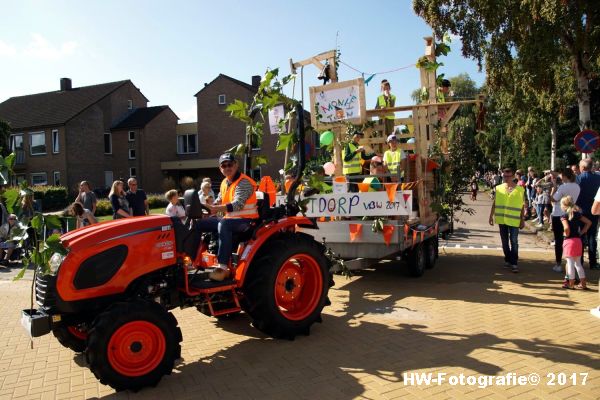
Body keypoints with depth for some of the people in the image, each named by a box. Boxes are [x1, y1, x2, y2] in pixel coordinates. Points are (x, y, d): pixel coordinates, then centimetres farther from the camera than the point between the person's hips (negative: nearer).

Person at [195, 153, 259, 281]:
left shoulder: (244, 182, -15)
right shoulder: (224, 183, 13)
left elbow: (237, 205, -28)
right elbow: (219, 201, 22)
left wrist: (214, 208, -36)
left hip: (245, 221, -9)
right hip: (229, 219, 9)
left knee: (223, 225, -39)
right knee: (199, 223, 2)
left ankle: (223, 267, -39)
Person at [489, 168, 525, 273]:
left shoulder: (520, 189, -2)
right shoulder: (499, 188, 5)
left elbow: (522, 206, 0)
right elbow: (494, 203, 10)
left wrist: (522, 220, -1)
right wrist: (491, 216, 6)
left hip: (514, 220, -3)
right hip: (501, 219, 3)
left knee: (513, 241, -3)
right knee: (505, 241, 12)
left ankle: (514, 263, 1)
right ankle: (508, 260, 24)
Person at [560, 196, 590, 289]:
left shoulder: (564, 216, -12)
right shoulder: (577, 214, 7)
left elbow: (566, 228, -26)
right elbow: (589, 222, 11)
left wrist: (566, 235, -8)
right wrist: (581, 232, 10)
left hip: (569, 241, -6)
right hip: (578, 240, 6)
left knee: (570, 263, 1)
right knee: (578, 263, 14)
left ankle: (571, 284, 7)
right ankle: (583, 283, 17)